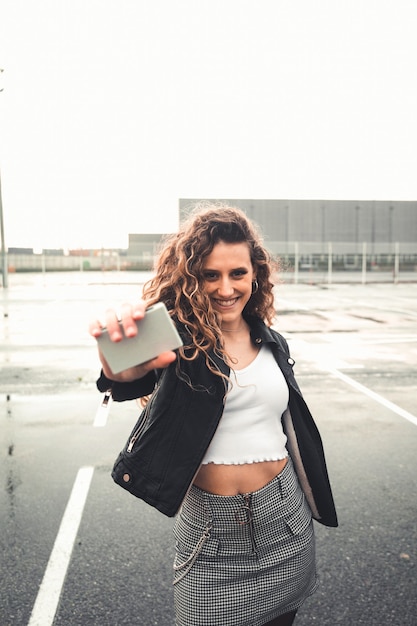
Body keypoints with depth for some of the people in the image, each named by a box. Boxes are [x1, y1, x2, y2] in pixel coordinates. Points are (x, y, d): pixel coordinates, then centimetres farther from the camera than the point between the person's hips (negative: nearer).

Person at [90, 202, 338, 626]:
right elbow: (132, 377, -35)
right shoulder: (178, 339, -12)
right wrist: (120, 367, -58)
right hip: (210, 525, -3)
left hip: (283, 515, 4)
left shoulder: (272, 343, 2)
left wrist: (314, 501, 18)